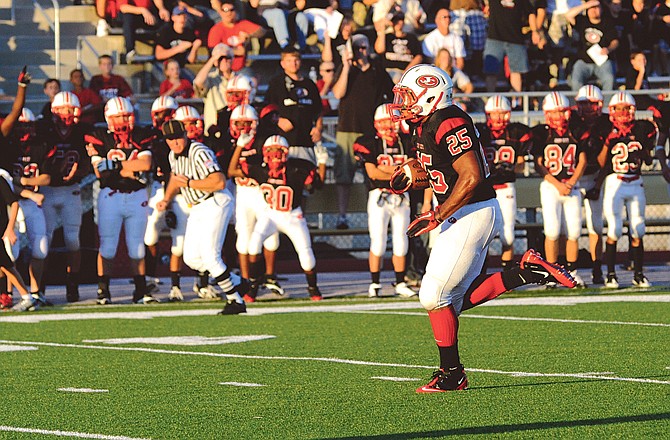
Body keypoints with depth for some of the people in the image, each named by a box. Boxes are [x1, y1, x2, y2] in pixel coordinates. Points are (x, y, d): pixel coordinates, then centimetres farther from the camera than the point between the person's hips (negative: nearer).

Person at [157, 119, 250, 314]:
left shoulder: (199, 153, -20)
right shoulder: (174, 155, 8)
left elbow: (219, 182, -29)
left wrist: (188, 183, -22)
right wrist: (167, 200, 13)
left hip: (216, 203, -9)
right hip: (197, 209, 9)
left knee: (209, 256, -15)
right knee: (192, 259, 6)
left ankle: (235, 301, -3)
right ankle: (238, 283, 20)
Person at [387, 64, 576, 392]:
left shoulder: (447, 124, -19)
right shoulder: (424, 127, 13)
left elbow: (471, 177, -25)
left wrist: (436, 217, -21)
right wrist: (411, 177, 8)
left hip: (472, 214, -11)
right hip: (463, 216, 11)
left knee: (435, 296, -6)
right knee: (457, 299, 9)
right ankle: (527, 272, 10)